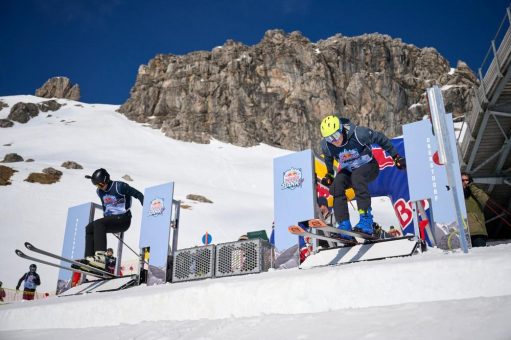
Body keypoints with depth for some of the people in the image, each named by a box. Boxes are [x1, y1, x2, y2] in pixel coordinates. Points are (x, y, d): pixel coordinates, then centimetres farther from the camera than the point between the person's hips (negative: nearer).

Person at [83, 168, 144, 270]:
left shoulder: (119, 186, -14)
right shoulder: (100, 191, 9)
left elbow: (139, 195, -12)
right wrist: (105, 219, 27)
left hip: (123, 220, -8)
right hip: (110, 219, 8)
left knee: (98, 224, -27)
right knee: (89, 228, -7)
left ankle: (100, 256, -37)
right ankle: (89, 258, -12)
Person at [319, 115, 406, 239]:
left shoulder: (358, 133, -30)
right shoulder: (326, 145, -17)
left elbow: (380, 138, -15)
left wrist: (396, 156, -10)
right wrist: (329, 174, 10)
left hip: (369, 166, -4)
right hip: (348, 171, 4)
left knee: (356, 176, -37)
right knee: (336, 184, -26)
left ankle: (366, 220, -37)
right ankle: (344, 226, -24)